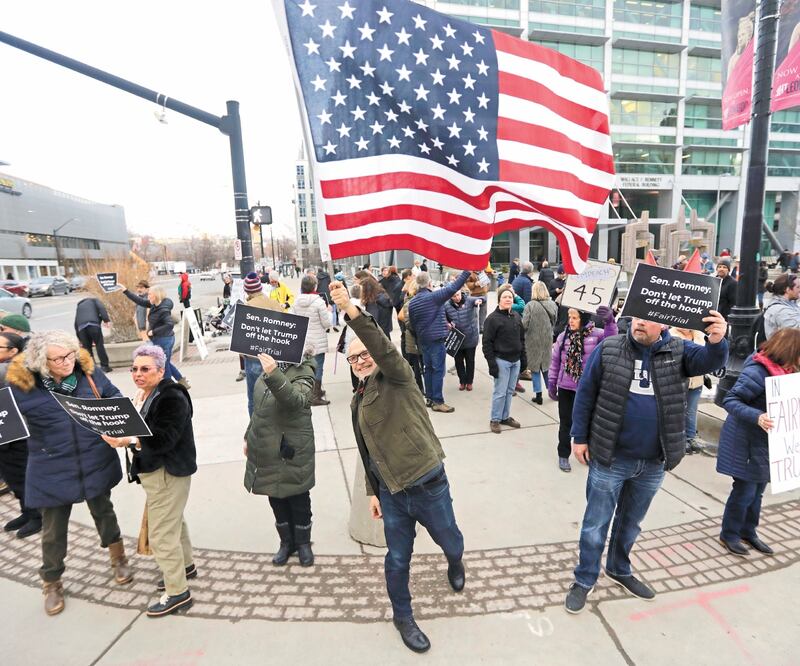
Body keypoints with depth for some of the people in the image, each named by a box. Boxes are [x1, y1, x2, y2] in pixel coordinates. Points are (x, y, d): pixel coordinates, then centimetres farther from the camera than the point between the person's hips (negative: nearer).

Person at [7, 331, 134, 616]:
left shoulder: (87, 370, -10)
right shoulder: (21, 383, -15)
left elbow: (113, 395, 4)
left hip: (96, 463, 1)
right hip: (52, 472, -1)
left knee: (103, 512, 21)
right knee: (53, 530, 15)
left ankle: (118, 559, 46)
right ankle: (52, 583, 41)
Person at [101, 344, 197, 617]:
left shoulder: (172, 398, -21)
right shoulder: (142, 395, 8)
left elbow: (164, 439, -28)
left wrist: (128, 440, -35)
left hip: (168, 473, -10)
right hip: (153, 471, 10)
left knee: (160, 535, -3)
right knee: (173, 522, 24)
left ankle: (178, 593, 13)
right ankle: (186, 566, 43)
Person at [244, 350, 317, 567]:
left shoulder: (303, 372, -15)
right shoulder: (270, 366, 5)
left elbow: (296, 399, -37)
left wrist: (273, 375, -48)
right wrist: (249, 436, 19)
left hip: (292, 449, -6)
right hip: (267, 448, 6)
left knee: (298, 498, 11)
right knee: (276, 498, 17)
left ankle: (303, 543, 33)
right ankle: (286, 542, 36)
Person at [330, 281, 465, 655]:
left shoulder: (396, 378, -9)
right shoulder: (357, 401, 11)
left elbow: (385, 349, -33)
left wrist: (351, 311, -43)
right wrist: (373, 491, 16)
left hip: (428, 484, -4)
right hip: (392, 493, 5)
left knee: (450, 541, 19)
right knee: (397, 559, 12)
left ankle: (455, 564, 55)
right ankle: (402, 617, 38)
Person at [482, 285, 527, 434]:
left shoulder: (516, 317, 9)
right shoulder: (492, 318, -10)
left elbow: (522, 338, 16)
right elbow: (487, 342, -11)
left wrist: (523, 358, 12)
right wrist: (491, 363, -15)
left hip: (516, 360, 6)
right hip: (501, 360, -6)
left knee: (510, 391, 13)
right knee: (500, 392, -1)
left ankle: (505, 416, 26)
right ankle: (495, 419, 12)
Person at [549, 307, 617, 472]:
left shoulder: (596, 334, -9)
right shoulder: (563, 336, -1)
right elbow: (555, 360, 4)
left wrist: (610, 322, -45)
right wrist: (551, 383, 5)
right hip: (565, 387, 2)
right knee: (565, 422, 12)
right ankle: (563, 455, 27)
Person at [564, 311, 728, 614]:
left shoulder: (678, 351, -2)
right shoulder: (608, 349, -9)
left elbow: (710, 361, -20)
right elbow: (585, 394, -5)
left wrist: (717, 341, -43)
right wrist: (579, 438, -5)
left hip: (653, 463, 3)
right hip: (610, 459, -3)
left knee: (631, 522, 23)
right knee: (596, 523, 9)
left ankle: (619, 569, 46)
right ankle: (584, 580, 28)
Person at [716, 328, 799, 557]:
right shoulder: (757, 372, -23)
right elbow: (730, 401, -24)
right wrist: (757, 417, -36)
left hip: (765, 443, 8)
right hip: (746, 443, -8)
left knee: (757, 490, 20)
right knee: (744, 491, 5)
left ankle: (748, 532, 37)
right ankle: (729, 534, 24)